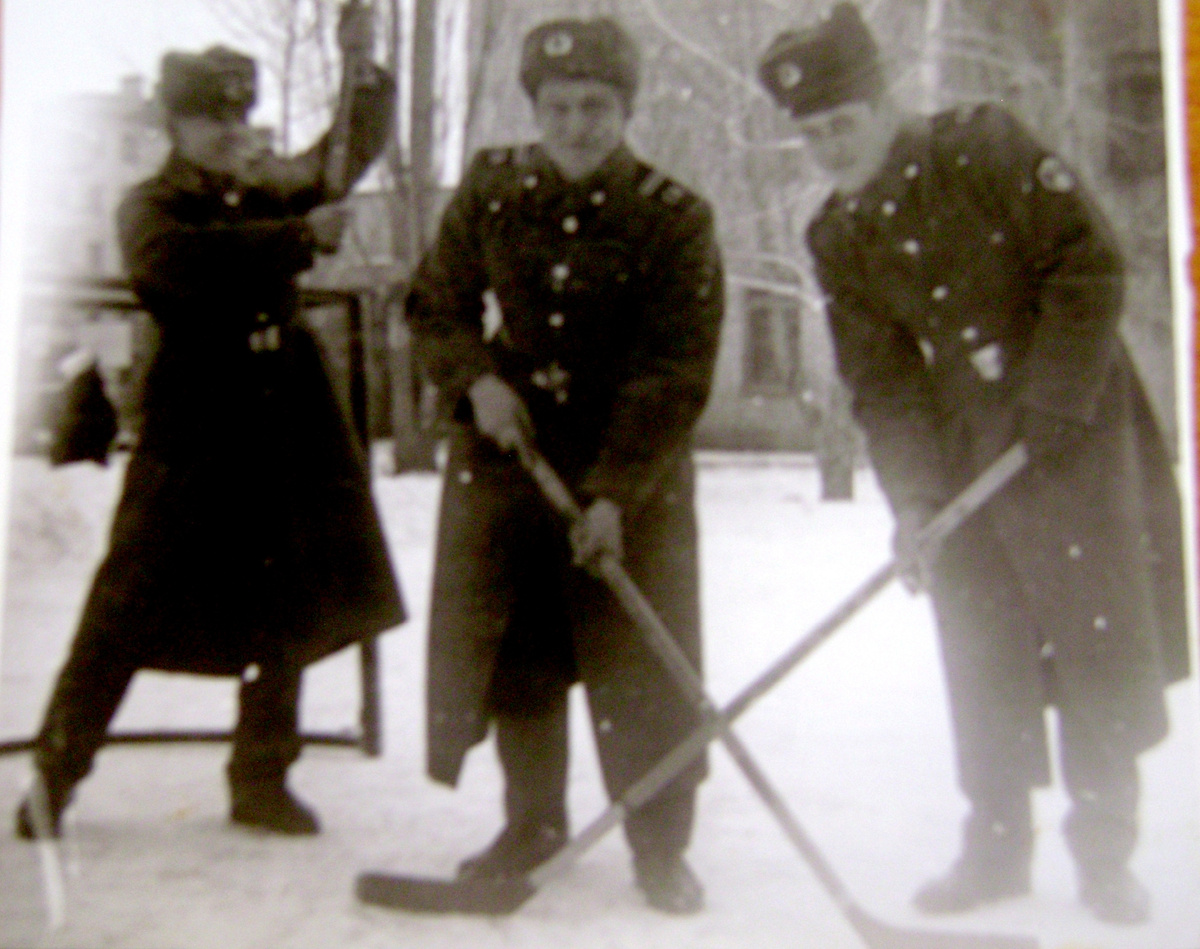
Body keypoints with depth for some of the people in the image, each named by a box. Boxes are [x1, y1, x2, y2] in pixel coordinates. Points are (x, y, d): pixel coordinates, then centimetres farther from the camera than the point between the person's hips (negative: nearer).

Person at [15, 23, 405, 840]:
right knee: (131, 608, -3)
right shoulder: (152, 209, -3)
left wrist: (366, 67, -1)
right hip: (192, 433, -5)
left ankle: (262, 781, 25)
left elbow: (355, 146, 16)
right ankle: (54, 775, 13)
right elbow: (183, 260, -25)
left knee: (289, 611, 10)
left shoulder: (274, 192, 11)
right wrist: (301, 235, -31)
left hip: (288, 432, 5)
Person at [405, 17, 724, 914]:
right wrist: (475, 378, -13)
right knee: (514, 651, 9)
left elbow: (675, 376, -15)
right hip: (502, 454, 3)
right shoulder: (489, 191, -2)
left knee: (643, 663, -2)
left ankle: (660, 847, 15)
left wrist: (616, 492, -23)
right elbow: (435, 306, 8)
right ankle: (534, 823, 28)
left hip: (634, 473, -3)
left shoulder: (675, 217, -12)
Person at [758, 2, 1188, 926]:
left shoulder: (987, 149, -10)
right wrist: (910, 497, -11)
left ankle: (1106, 852, 14)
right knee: (981, 653, 4)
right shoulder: (836, 238, 3)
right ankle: (996, 844, 18)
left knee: (1100, 642, 0)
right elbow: (880, 382, 0)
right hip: (962, 457, 4)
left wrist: (1054, 403, -17)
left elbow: (1088, 267, -13)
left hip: (1076, 431, -4)